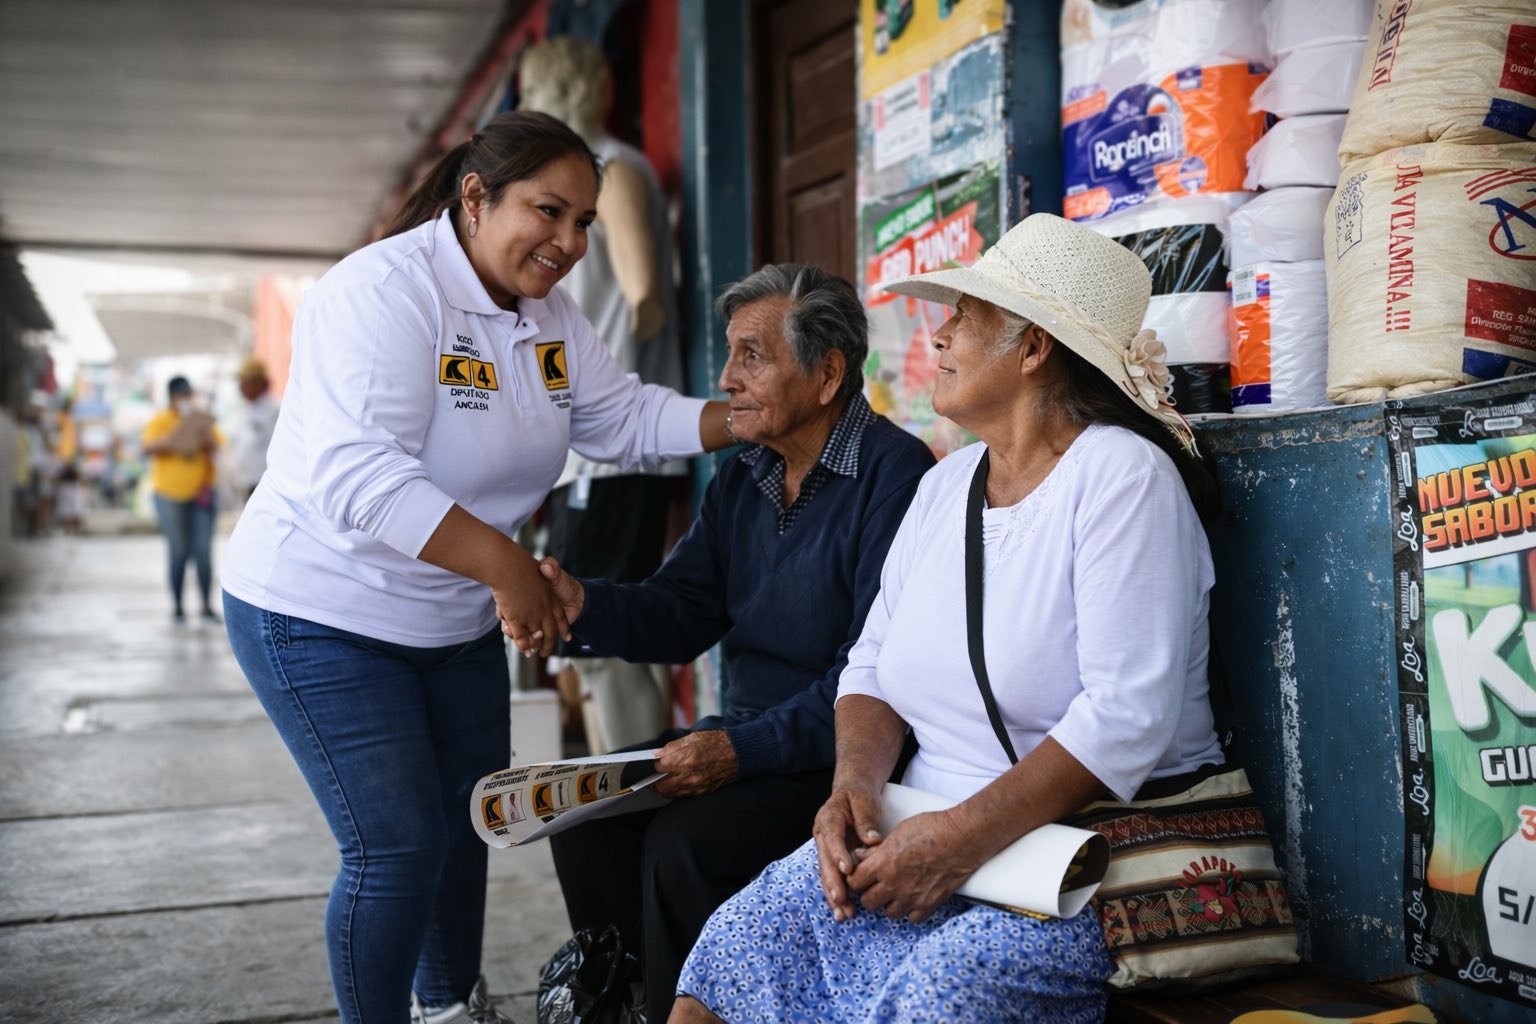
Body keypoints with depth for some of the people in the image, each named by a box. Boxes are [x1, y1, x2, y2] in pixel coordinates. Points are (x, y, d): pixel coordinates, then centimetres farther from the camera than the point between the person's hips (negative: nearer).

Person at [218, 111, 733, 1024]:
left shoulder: (549, 313, 2)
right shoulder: (384, 291, -24)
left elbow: (626, 418, 5)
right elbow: (354, 476, -36)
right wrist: (506, 564, -40)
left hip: (458, 620, 8)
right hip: (326, 616, -8)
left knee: (472, 821, 18)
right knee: (399, 846, -10)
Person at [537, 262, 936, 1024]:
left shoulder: (895, 475, -17)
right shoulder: (740, 481, 11)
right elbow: (681, 611, 7)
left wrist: (744, 749, -27)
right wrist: (582, 604, -12)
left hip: (840, 757, -8)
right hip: (744, 737, 9)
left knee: (684, 845, -25)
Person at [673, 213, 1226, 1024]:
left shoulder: (1121, 475, -12)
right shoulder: (945, 485, 12)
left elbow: (1129, 716, -20)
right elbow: (874, 664, 13)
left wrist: (966, 836, -24)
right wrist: (854, 783, -8)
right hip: (933, 838, 7)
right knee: (739, 945, -10)